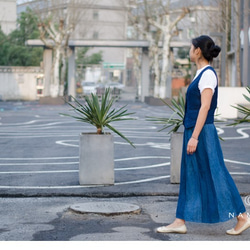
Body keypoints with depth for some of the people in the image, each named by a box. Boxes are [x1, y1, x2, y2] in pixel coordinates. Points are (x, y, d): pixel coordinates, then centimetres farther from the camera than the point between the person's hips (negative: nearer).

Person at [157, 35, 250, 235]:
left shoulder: (208, 74, -14)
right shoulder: (202, 74, 15)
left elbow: (205, 107, -20)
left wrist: (194, 137, -23)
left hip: (201, 132, -10)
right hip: (194, 131, 10)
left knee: (215, 175, -4)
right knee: (189, 176, 8)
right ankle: (180, 222, 11)